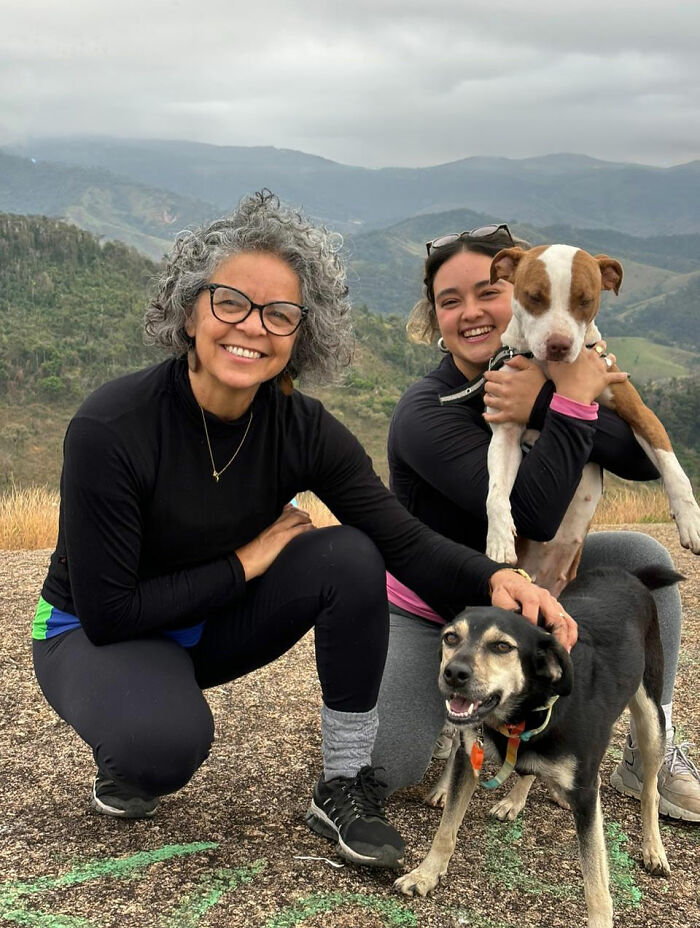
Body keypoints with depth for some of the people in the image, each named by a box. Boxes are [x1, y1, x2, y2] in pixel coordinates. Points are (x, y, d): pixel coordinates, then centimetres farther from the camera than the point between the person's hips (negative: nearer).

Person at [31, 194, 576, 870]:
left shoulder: (302, 429, -16)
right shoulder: (110, 427, -29)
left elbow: (405, 541, -23)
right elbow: (107, 609, -26)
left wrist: (493, 579, -42)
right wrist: (245, 563, -23)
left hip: (214, 623, 4)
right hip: (95, 636, -4)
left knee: (350, 557, -21)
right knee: (169, 740, -37)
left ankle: (344, 787, -7)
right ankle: (124, 753, 3)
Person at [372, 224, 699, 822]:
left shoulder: (555, 375, -9)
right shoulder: (426, 412, -26)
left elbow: (646, 459, -25)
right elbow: (535, 515, -37)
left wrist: (544, 407, -36)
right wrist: (572, 403, -38)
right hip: (426, 613, -5)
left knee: (643, 558, -17)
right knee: (383, 767, -23)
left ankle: (652, 753, -6)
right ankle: (450, 696, 12)